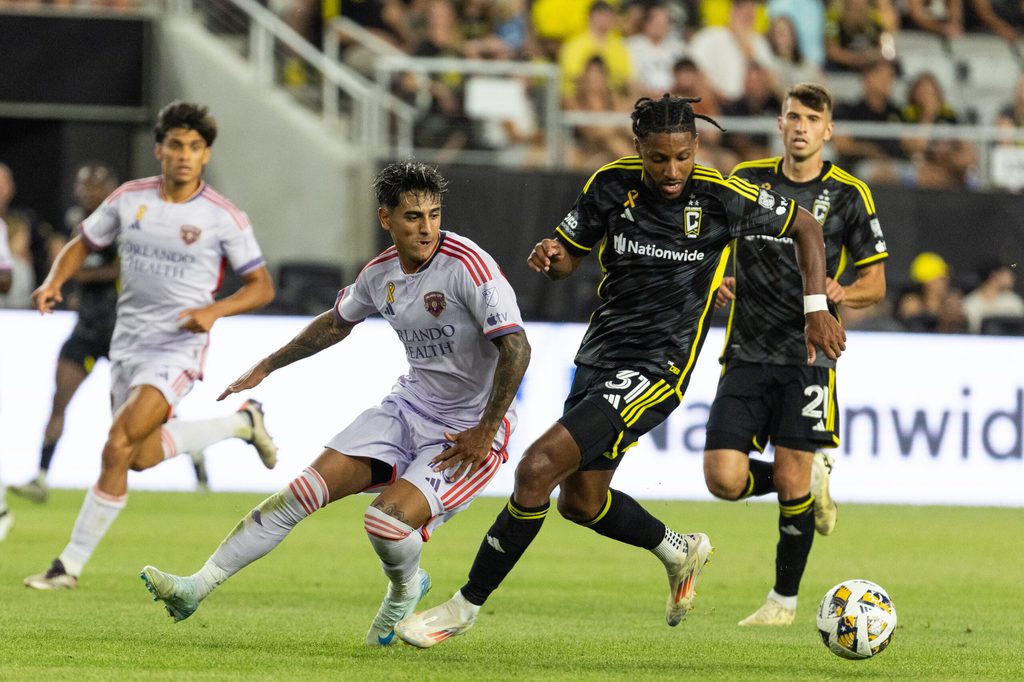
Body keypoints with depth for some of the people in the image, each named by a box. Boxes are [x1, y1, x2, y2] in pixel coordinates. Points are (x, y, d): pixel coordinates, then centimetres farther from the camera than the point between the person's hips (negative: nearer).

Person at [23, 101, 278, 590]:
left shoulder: (224, 218, -8)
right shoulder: (130, 199, 2)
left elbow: (261, 286, -1)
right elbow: (82, 244, 14)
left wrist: (214, 311, -19)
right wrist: (54, 281, -7)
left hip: (179, 346, -6)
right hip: (127, 343, 6)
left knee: (118, 446, -21)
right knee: (143, 456, 15)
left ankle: (71, 564, -11)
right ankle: (241, 423, 37)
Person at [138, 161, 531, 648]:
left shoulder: (469, 266, -20)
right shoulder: (381, 274, 2)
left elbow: (516, 348, -23)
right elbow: (338, 321, 24)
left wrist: (485, 431, -23)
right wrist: (267, 366, 28)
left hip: (469, 431, -6)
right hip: (412, 404, 6)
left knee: (387, 520, -25)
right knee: (308, 488, -5)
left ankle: (406, 589, 12)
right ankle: (195, 588, -1)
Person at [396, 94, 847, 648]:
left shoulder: (721, 196, -13)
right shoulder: (613, 185, -4)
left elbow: (804, 226, 2)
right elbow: (568, 258, 7)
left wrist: (817, 308, -4)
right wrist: (550, 256, -17)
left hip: (658, 368, -6)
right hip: (599, 354, 6)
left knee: (537, 467, -18)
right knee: (580, 500, 16)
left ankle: (465, 607, -7)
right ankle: (679, 551, 44)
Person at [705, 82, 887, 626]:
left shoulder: (848, 195, 1)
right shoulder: (746, 180, 7)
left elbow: (875, 281, 6)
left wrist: (843, 294, -16)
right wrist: (715, 280, -3)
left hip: (808, 356, -2)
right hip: (747, 354, 2)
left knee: (791, 481, -7)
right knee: (724, 480, -9)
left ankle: (785, 598, 12)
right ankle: (813, 480, 22)